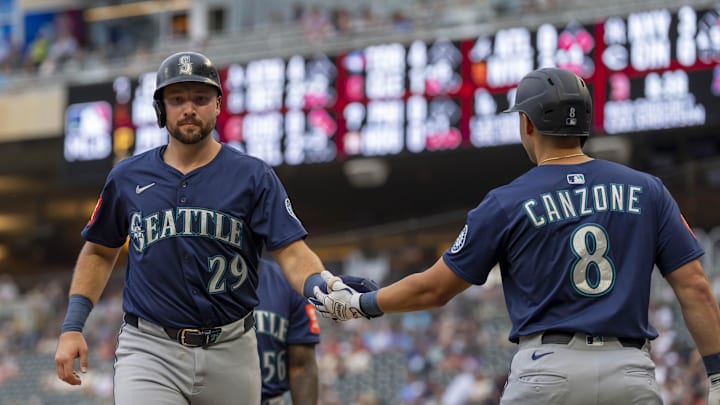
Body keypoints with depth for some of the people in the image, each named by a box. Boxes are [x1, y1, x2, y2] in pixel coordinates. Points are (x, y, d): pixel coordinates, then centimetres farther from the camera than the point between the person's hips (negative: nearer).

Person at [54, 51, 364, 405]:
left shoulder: (254, 176, 1)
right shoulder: (128, 177, 7)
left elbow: (293, 254, -7)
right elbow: (100, 252, 18)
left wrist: (320, 288, -30)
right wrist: (72, 326, 8)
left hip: (230, 352, 0)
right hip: (150, 350, 0)